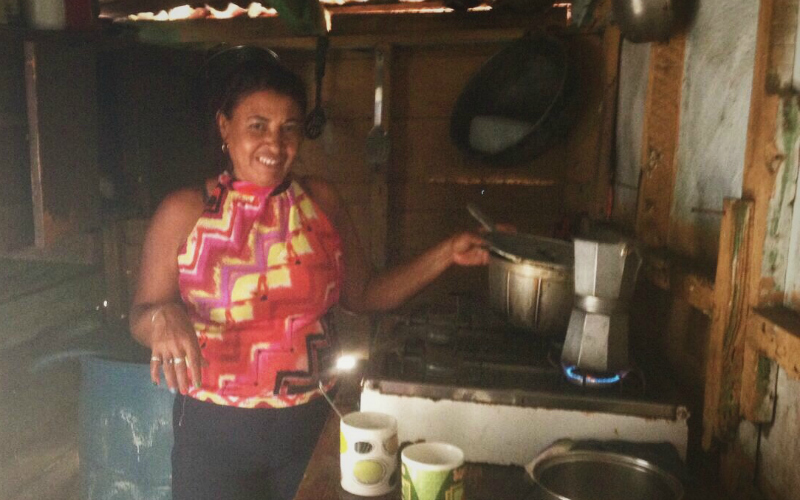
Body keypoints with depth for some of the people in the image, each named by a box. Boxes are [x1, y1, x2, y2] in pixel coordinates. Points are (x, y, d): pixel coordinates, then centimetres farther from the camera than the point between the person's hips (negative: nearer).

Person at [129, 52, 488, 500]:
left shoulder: (322, 202, -1)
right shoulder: (184, 214, -8)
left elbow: (364, 293, 6)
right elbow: (140, 316, -2)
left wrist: (445, 256, -2)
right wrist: (162, 317, -25)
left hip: (311, 426, 3)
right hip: (215, 431, -2)